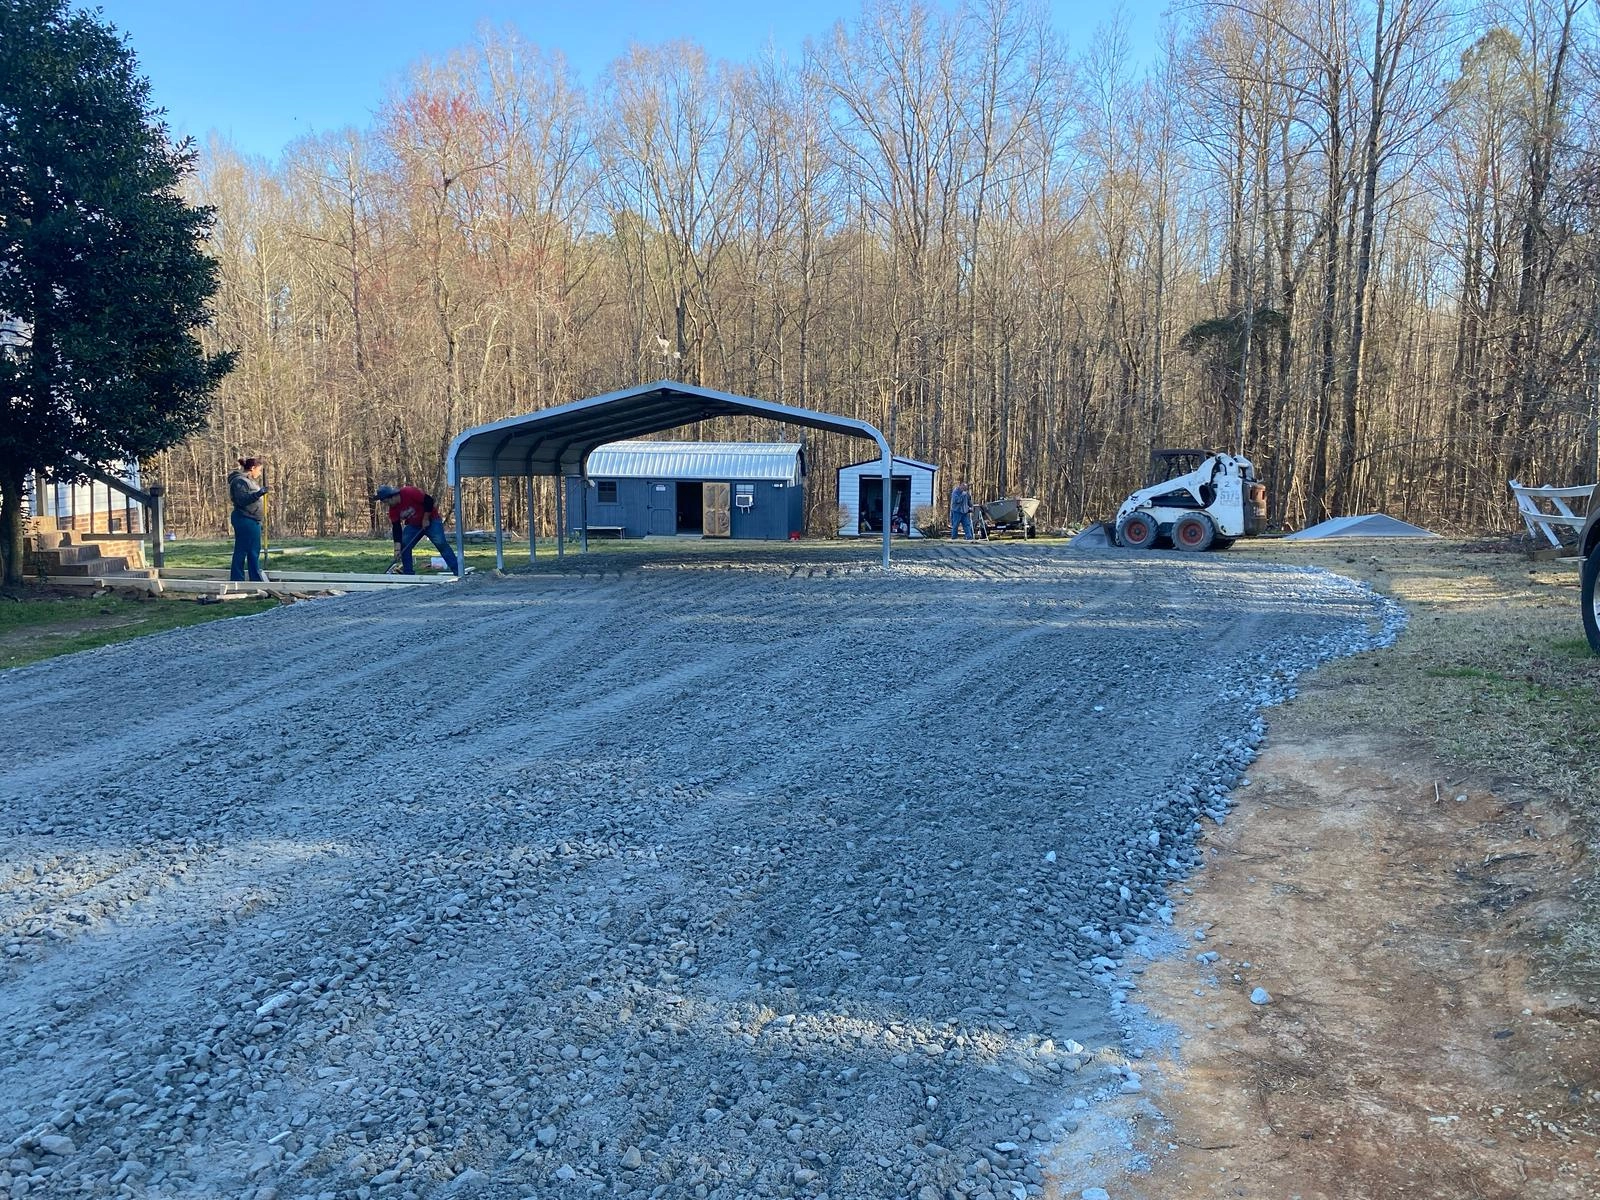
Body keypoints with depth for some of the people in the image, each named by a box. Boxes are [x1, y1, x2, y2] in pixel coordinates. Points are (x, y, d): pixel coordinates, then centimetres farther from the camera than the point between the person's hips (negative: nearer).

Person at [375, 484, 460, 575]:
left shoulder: (409, 492, -27)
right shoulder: (393, 509, -7)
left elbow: (429, 501, -26)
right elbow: (396, 528, -7)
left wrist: (425, 519, -19)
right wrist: (397, 549, -15)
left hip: (430, 520, -7)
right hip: (413, 525, 7)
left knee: (441, 544, -18)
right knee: (404, 547, -7)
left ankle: (458, 573, -20)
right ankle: (409, 574, 1)